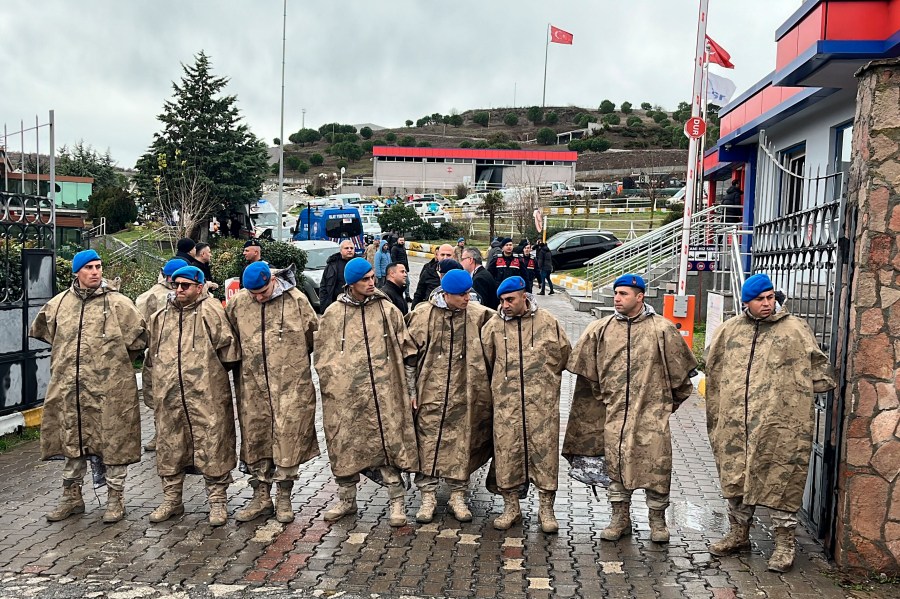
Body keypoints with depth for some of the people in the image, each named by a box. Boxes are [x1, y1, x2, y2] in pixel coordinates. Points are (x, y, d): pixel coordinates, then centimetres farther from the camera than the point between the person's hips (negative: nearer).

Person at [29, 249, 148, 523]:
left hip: (110, 388, -4)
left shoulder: (118, 303, -5)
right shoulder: (58, 303, 6)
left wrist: (116, 360, 6)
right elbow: (40, 331, 22)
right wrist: (67, 358, 18)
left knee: (113, 441, 3)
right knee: (72, 440, 14)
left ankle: (115, 498, 17)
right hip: (69, 388, 4)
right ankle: (72, 496, 29)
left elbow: (139, 337, -1)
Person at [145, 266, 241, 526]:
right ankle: (171, 499, 26)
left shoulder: (210, 311, -4)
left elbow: (227, 346, -5)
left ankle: (217, 501, 10)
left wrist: (212, 371, 3)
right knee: (169, 447, 12)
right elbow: (153, 355, 23)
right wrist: (165, 376, 18)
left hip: (206, 395, -5)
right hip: (169, 395, 5)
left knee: (212, 446, -1)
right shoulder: (161, 317, 15)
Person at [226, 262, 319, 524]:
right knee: (255, 439, 9)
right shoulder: (237, 303, 0)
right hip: (253, 385, 3)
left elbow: (313, 335, 7)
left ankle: (284, 497, 15)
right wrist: (247, 359, 14)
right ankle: (261, 496, 23)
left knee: (288, 439, 0)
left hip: (291, 384, -2)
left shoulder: (296, 300, -5)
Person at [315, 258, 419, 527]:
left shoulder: (388, 309, 5)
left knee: (389, 443, -1)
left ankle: (396, 501, 10)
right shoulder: (333, 313, 4)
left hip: (383, 392, 0)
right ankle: (346, 499, 26)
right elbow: (322, 354, 9)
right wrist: (330, 384, 4)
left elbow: (406, 346, 8)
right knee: (345, 446, 9)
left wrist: (405, 380, 3)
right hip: (345, 394, 1)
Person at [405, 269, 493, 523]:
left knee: (461, 444, 6)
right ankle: (428, 496, 15)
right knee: (429, 442, 3)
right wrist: (411, 390, 1)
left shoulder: (477, 314, 1)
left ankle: (458, 496, 20)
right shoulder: (423, 315, -3)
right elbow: (411, 354, 2)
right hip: (430, 392, -1)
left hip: (463, 394, 1)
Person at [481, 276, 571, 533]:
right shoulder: (494, 325, 2)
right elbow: (485, 359, 13)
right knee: (506, 450, 4)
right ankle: (511, 506, 18)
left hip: (542, 401, -1)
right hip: (506, 401, 1)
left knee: (545, 450, 2)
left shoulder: (548, 322, 1)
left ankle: (546, 508, 15)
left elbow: (563, 355, 13)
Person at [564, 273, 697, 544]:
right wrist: (601, 398, 14)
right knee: (616, 466, 8)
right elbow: (585, 369, 13)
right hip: (615, 412, 3)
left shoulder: (661, 329, -4)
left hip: (652, 412, -2)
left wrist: (673, 400, 12)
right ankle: (620, 518, 23)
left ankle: (657, 520, 20)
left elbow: (682, 369, 6)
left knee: (656, 466, 2)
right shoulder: (600, 329, 3)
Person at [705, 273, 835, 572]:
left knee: (781, 482, 2)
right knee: (735, 478, 13)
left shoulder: (795, 329, 0)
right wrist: (716, 418, 15)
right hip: (735, 424, 4)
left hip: (780, 426, -3)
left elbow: (817, 368, 8)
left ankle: (785, 544, 17)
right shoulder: (729, 330, 10)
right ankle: (739, 533, 30)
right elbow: (714, 373, 16)